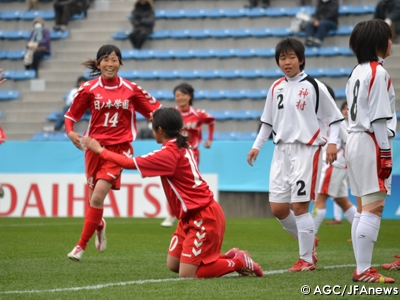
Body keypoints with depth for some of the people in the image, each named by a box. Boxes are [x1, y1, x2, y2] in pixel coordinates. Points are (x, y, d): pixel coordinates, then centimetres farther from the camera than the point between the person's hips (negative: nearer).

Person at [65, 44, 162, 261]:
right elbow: (71, 115, 5)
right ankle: (99, 226, 47)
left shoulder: (131, 90, -1)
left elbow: (153, 110, 7)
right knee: (94, 196, 11)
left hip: (119, 148, -2)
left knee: (98, 195, -16)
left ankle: (81, 246, -6)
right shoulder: (89, 89, -1)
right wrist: (70, 131, -14)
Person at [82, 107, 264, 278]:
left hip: (203, 217, -9)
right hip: (192, 216, 9)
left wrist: (100, 150, -7)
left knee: (187, 274, -9)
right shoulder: (181, 147, 9)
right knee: (173, 265, 11)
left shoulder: (169, 153, -19)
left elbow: (131, 163, -16)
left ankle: (239, 262, 4)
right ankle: (230, 257, 16)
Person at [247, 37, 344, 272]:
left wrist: (332, 142, -16)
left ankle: (307, 259, 1)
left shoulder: (314, 86, -5)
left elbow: (335, 118, -2)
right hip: (282, 151, 6)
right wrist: (257, 145, 10)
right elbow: (268, 121, 20)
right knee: (277, 208, 3)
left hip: (306, 150, -6)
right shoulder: (276, 88, 11)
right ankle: (308, 241, 26)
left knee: (299, 205, -10)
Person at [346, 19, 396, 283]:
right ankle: (364, 271, -14)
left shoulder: (357, 72, 15)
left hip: (355, 141, 10)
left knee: (364, 208, 10)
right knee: (374, 207, -10)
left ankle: (362, 268, 9)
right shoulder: (378, 73, -12)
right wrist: (385, 153, -15)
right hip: (372, 143, -10)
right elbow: (379, 117, -16)